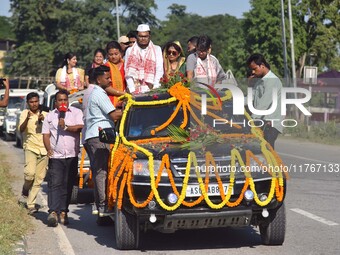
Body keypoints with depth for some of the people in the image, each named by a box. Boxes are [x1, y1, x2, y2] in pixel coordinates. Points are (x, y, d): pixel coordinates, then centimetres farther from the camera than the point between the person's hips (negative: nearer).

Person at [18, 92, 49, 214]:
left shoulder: (44, 114, 14)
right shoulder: (25, 113, 2)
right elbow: (21, 129, -13)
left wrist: (44, 120, -10)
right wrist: (27, 118, -31)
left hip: (43, 149, 4)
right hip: (30, 147, -4)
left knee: (39, 179, 1)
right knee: (30, 173, -25)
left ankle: (31, 204, 7)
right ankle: (25, 190, 6)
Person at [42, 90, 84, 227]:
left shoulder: (76, 112, 9)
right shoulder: (50, 116, 15)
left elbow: (80, 127, -7)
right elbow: (46, 135, 9)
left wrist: (66, 127, -9)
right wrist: (49, 149, -7)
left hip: (72, 155, 0)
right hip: (56, 156, 0)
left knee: (68, 185, 1)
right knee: (55, 184, -10)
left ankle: (63, 212, 6)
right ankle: (53, 212, -18)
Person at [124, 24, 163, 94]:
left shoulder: (157, 49, 9)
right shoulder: (130, 51, 10)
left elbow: (159, 71, 2)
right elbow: (128, 73, 4)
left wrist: (155, 89, -10)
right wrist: (132, 91, -8)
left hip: (151, 90, 0)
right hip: (135, 90, 0)